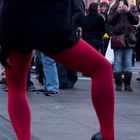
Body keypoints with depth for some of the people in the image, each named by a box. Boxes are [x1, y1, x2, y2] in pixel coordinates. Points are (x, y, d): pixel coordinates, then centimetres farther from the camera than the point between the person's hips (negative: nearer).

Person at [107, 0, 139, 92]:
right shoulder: (114, 8, 7)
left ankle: (128, 84, 6)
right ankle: (118, 84, 5)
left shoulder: (132, 7, 11)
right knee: (118, 62, 1)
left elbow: (136, 21, 2)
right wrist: (117, 12, -13)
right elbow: (110, 21, -2)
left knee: (128, 62, 2)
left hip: (129, 38, 1)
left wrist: (128, 12, -10)